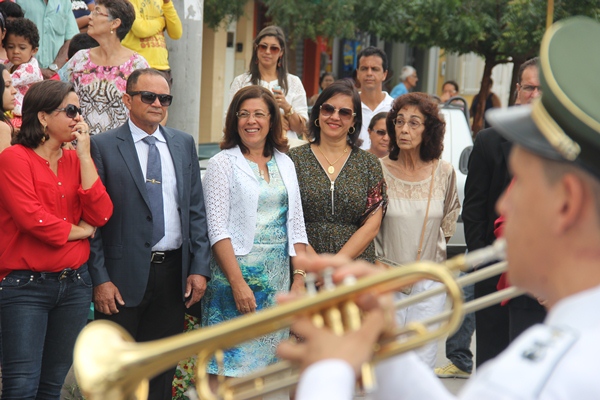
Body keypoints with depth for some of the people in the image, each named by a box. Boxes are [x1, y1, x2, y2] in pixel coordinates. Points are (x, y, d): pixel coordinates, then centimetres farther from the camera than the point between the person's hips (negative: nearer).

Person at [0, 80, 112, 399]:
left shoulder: (76, 160, 10)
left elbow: (100, 215, -2)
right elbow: (31, 218, -18)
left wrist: (84, 155, -5)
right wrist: (79, 230, -3)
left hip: (75, 283, 6)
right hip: (27, 286, -6)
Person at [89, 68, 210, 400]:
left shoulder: (184, 144, 10)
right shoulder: (103, 146, -4)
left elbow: (196, 209, 11)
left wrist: (199, 267, 3)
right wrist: (100, 279, -12)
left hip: (173, 274, 4)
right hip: (124, 276, -4)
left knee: (162, 373, 11)